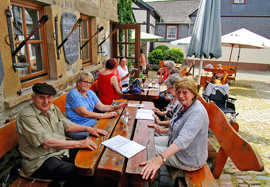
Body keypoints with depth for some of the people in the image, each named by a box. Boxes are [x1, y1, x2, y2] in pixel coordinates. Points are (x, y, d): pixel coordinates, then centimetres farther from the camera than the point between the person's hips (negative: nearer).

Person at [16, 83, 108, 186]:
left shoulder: (53, 108, 6)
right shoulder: (27, 116, -18)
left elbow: (67, 125, 14)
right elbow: (47, 143, -26)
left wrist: (88, 129, 0)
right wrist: (79, 143, -29)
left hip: (61, 151, 8)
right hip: (40, 161, -7)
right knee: (76, 172, -27)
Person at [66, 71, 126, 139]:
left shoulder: (90, 93, 13)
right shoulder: (73, 94, -12)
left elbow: (101, 107, 9)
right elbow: (85, 113, -19)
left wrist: (117, 107, -6)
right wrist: (105, 115, -20)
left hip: (92, 124, 8)